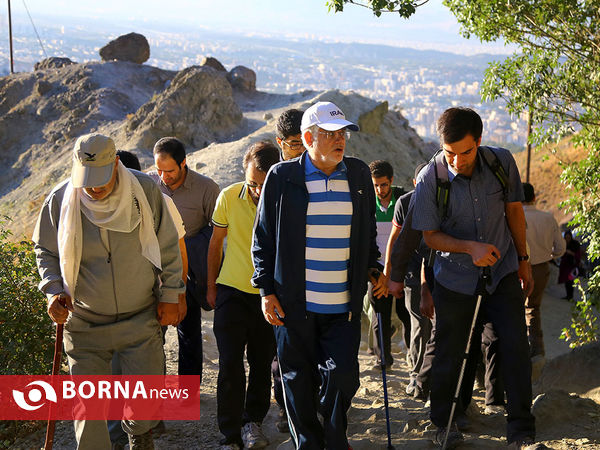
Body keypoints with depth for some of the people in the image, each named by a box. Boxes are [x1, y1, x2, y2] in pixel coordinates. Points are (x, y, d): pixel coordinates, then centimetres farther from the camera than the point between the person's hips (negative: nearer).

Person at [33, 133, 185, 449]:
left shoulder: (145, 191, -9)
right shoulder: (60, 200, -8)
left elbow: (168, 247, 2)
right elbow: (46, 251, 7)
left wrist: (169, 295, 3)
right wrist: (54, 290, -8)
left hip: (141, 318, 0)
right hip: (84, 322, 0)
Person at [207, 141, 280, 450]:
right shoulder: (229, 197, -9)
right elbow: (216, 243, 5)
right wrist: (211, 285, 10)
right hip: (232, 290, 0)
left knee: (262, 363, 11)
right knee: (230, 365, -5)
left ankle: (253, 421, 32)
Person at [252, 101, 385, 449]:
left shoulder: (359, 174, 8)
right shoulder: (282, 177, -1)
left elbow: (368, 232, 21)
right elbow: (263, 239, 4)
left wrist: (372, 268, 8)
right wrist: (267, 290, -1)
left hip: (344, 305, 2)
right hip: (294, 304, -2)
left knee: (343, 376, -1)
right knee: (299, 381, 7)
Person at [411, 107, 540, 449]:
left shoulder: (502, 162, -12)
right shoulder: (430, 179, -18)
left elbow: (514, 210, 3)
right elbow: (431, 235, -9)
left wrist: (523, 260, 10)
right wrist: (470, 247, -26)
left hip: (503, 270, 2)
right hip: (456, 277, -1)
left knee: (516, 346, -4)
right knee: (450, 353, 8)